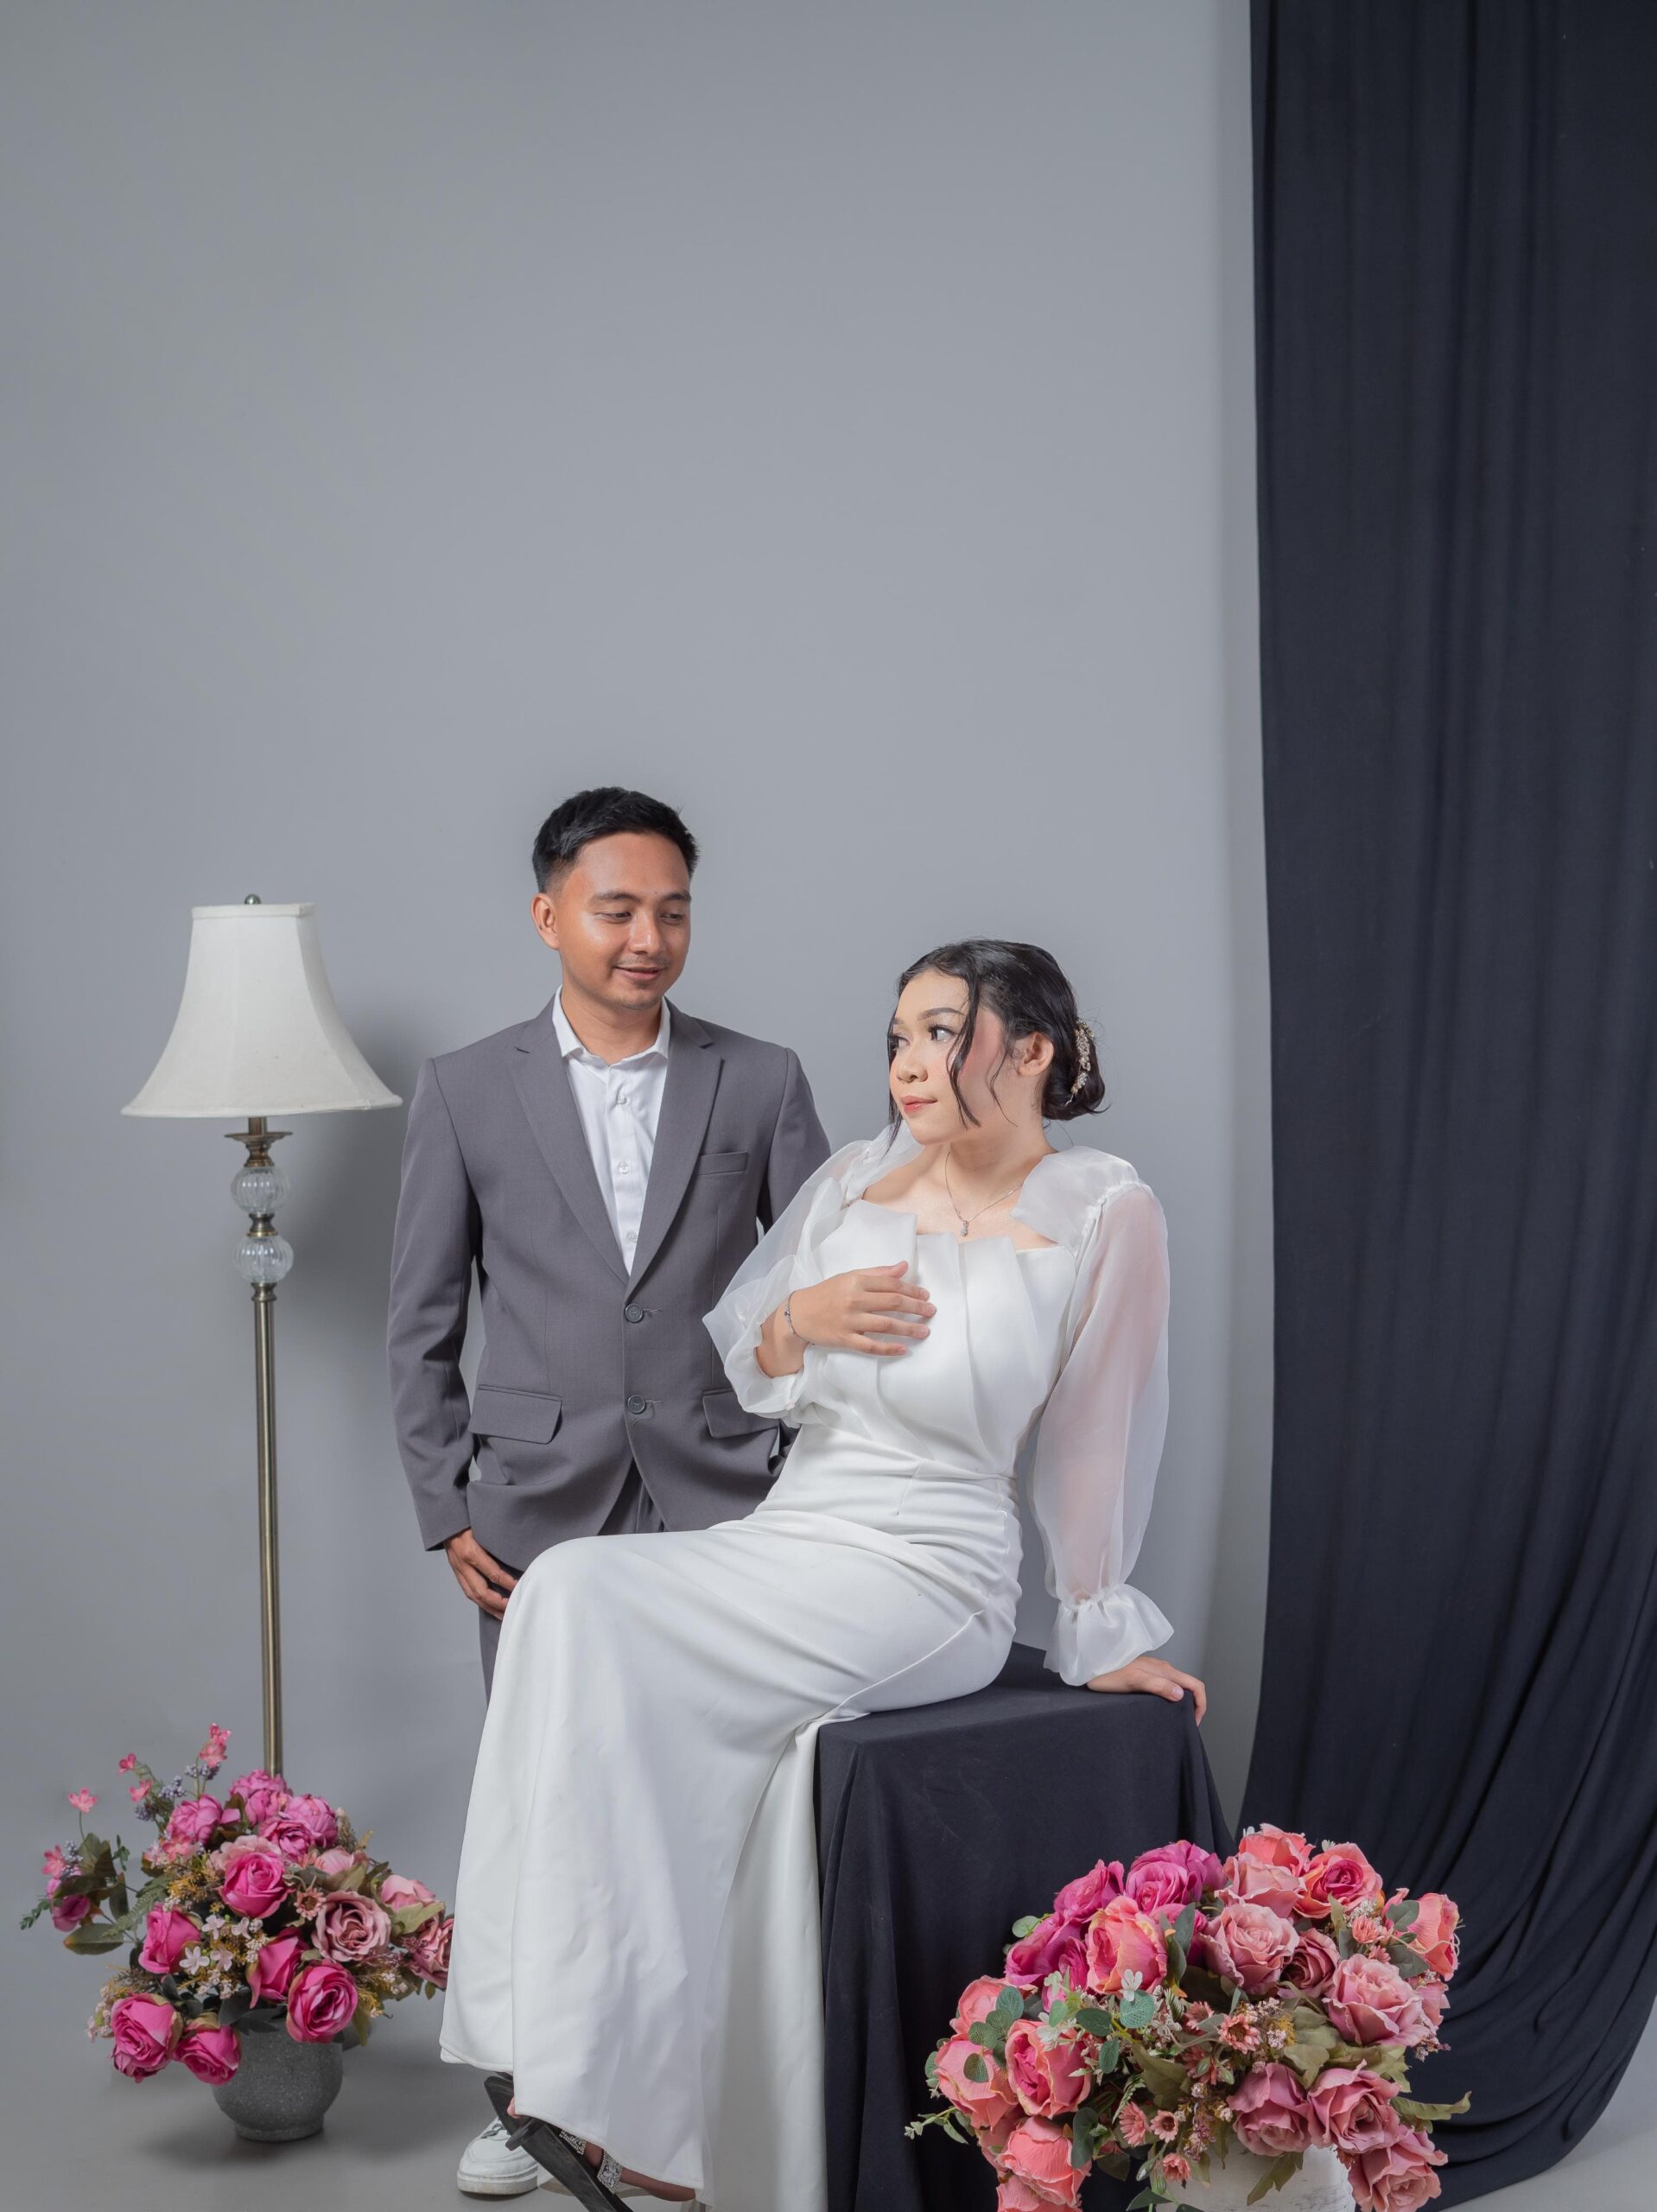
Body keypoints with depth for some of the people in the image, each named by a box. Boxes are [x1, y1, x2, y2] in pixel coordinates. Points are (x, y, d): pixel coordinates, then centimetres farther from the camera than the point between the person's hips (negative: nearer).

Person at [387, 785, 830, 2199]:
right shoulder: (467, 1093, 5)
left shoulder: (762, 1084, 5)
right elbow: (421, 1326, 7)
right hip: (539, 1514, 0)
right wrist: (448, 1510, 1)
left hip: (722, 1510, 0)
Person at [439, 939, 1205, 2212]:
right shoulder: (855, 1182, 9)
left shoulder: (1102, 1213, -6)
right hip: (787, 1542, 6)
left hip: (927, 1581, -5)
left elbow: (1096, 1436, 1)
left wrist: (1105, 1633, 8)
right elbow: (731, 1362, 16)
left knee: (581, 1606, -23)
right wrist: (800, 1318, -5)